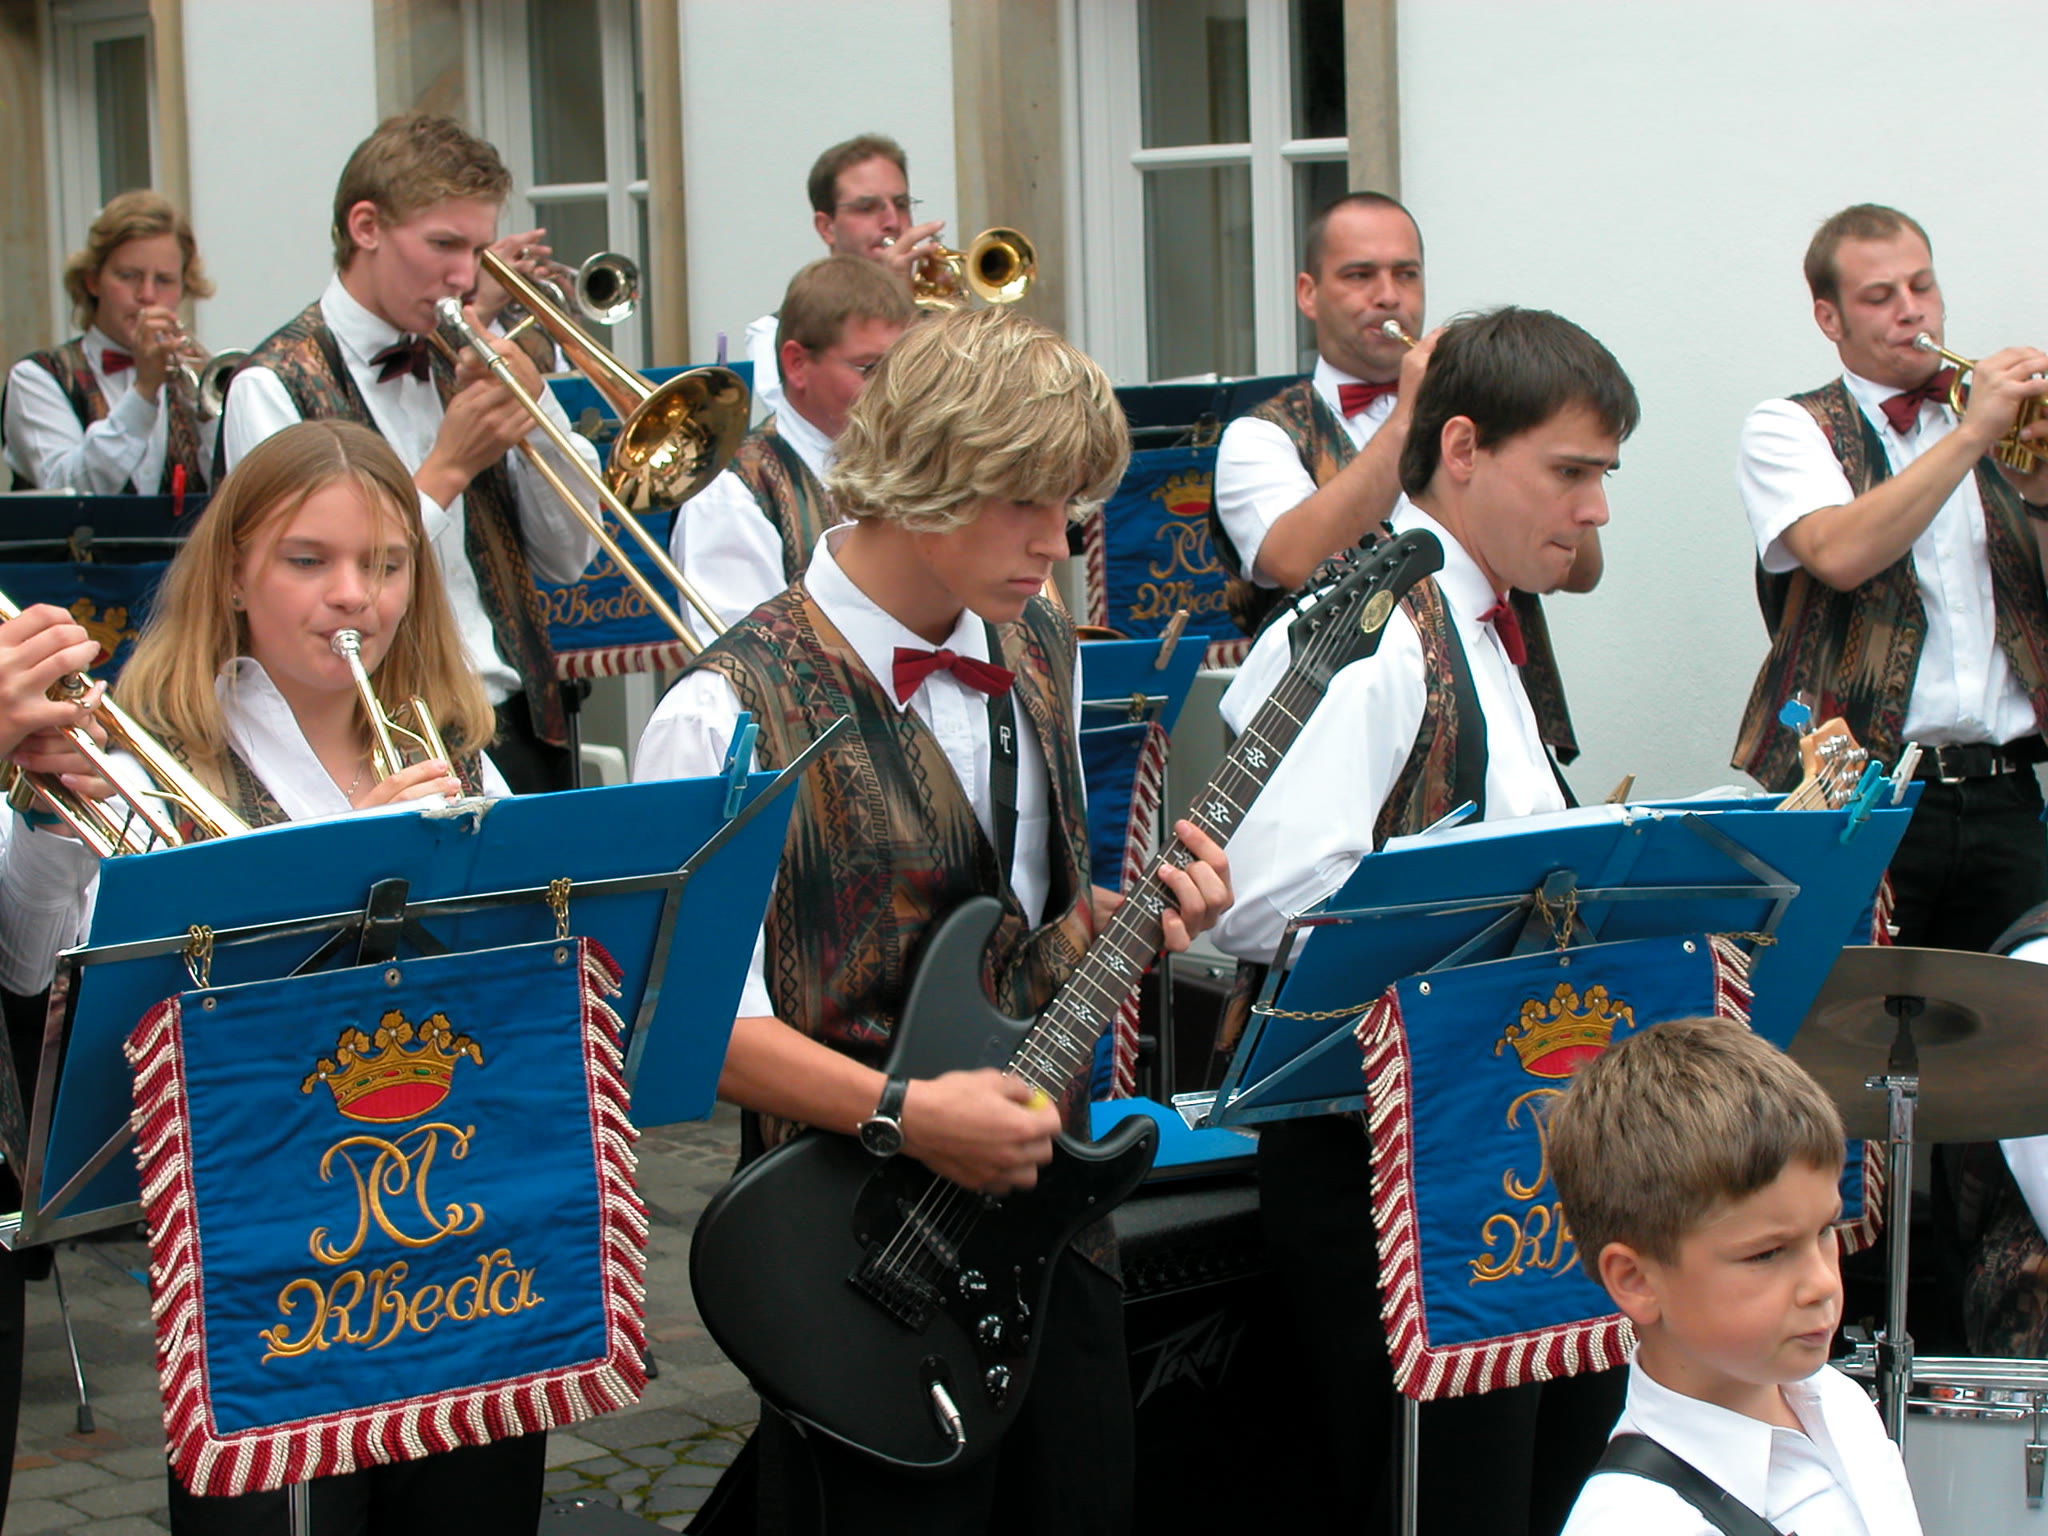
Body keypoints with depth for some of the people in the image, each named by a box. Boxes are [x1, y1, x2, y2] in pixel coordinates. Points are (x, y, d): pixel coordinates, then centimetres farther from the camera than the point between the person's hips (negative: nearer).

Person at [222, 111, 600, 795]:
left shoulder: (457, 361, 12)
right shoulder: (275, 387, -5)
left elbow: (567, 560, 10)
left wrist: (533, 403, -1)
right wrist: (447, 468, -14)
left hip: (522, 731, 5)